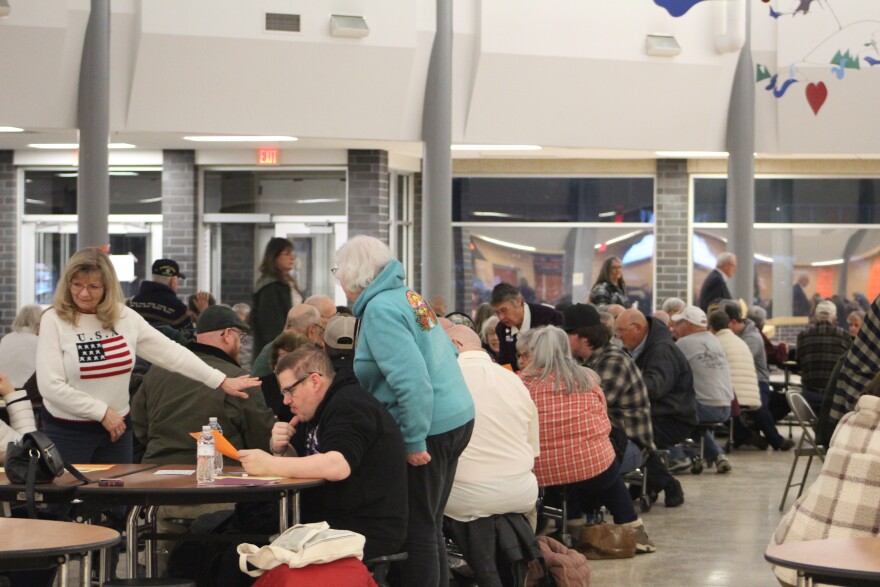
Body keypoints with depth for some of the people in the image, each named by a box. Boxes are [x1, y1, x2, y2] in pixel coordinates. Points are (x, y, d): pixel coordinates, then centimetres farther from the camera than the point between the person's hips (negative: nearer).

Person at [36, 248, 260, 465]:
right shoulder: (54, 321, -10)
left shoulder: (125, 317, 0)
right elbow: (51, 385, -15)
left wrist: (222, 381, -3)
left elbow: (170, 352, 1)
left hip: (117, 428, 4)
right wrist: (102, 412, -16)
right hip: (67, 432, -3)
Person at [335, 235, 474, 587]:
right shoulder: (408, 295, 12)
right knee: (430, 525, 17)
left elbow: (411, 379, -24)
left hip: (430, 427, -10)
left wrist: (414, 442, -20)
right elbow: (447, 353, 20)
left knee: (418, 529, -2)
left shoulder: (380, 309, -16)